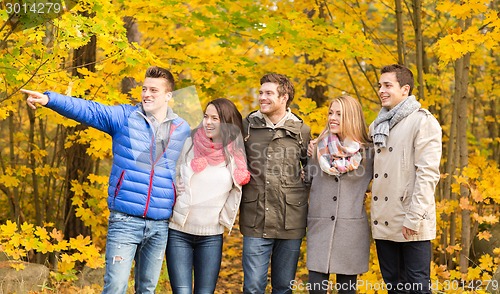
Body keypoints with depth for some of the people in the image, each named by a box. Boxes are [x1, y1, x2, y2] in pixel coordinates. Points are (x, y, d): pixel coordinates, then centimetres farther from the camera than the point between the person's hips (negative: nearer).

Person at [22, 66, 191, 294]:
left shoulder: (182, 130, 7)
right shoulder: (125, 117, 1)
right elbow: (86, 110, -10)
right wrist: (49, 99, -26)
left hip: (159, 226, 3)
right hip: (124, 221, -3)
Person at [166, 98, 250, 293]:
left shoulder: (236, 154, 1)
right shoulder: (191, 143, -2)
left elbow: (237, 188, 15)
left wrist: (223, 218, 8)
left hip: (212, 236, 1)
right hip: (179, 232, -1)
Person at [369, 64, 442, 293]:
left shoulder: (422, 121, -6)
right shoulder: (377, 126, 16)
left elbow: (428, 173, -13)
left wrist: (414, 218, -18)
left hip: (411, 226, -7)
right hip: (383, 223, 7)